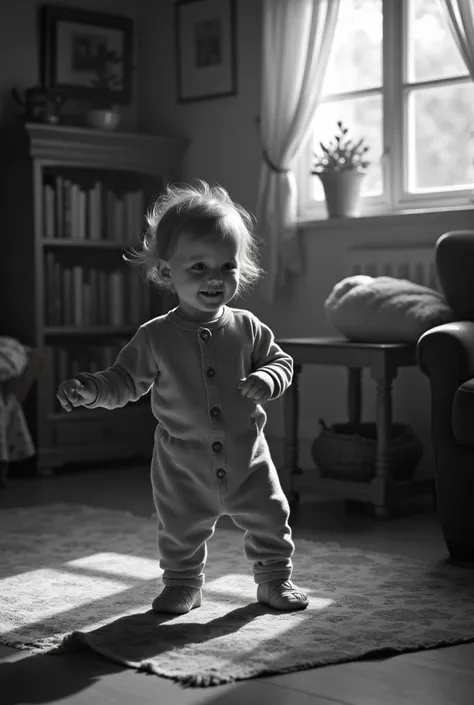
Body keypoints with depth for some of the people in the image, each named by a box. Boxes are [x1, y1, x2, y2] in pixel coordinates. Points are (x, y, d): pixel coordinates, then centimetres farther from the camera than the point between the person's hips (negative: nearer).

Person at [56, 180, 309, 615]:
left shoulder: (246, 328, -6)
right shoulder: (155, 337, -11)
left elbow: (281, 362, 3)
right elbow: (125, 381, -5)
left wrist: (266, 380, -19)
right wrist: (91, 389, -23)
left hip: (247, 458, 1)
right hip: (184, 468, -1)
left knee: (270, 521, 11)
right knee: (181, 532, 13)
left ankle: (275, 579, 33)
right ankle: (182, 584, 36)